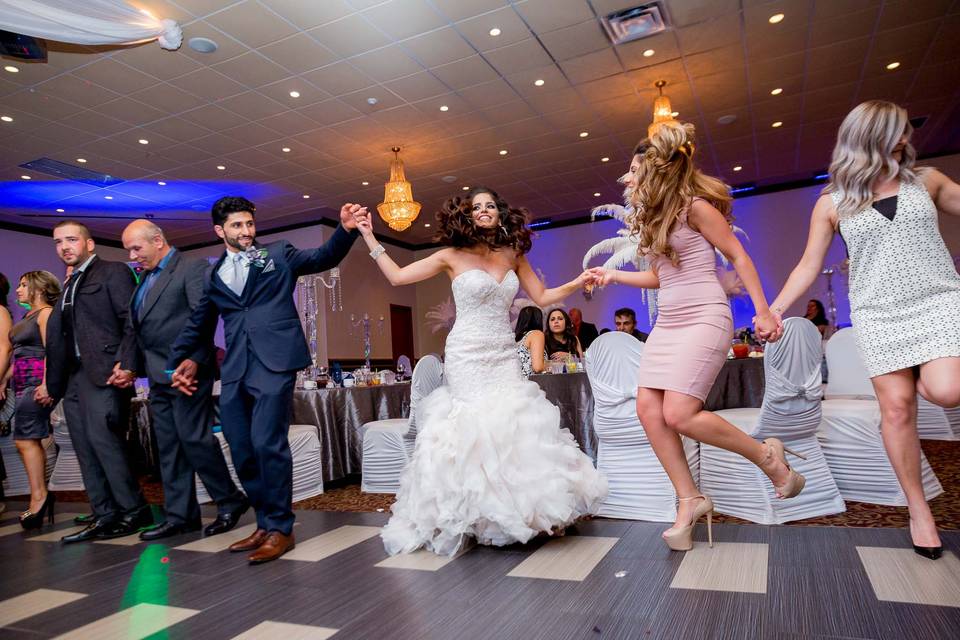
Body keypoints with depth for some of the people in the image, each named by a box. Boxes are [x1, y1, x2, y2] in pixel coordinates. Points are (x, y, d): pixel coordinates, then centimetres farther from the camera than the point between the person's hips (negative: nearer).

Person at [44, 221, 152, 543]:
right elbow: (58, 338, 20)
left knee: (102, 438, -13)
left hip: (104, 371, -8)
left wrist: (125, 364, -21)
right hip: (73, 377, 8)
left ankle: (134, 512, -3)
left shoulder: (113, 272, 0)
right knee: (86, 450, 7)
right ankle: (106, 516, 13)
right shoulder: (68, 287, 23)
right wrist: (53, 384, 15)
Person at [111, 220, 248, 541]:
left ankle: (230, 502, 11)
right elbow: (134, 329, 19)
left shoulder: (193, 268, -6)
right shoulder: (144, 278, 19)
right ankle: (180, 516, 18)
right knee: (169, 447, 10)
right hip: (159, 378, 8)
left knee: (194, 439, -6)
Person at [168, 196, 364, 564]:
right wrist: (189, 359, 13)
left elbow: (325, 258, 0)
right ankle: (265, 523, 23)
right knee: (242, 450, 8)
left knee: (268, 444, -12)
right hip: (234, 370, 5)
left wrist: (346, 229, -18)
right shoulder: (213, 273, 18)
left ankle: (280, 529, 2)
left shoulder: (278, 254, 10)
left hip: (274, 361, -5)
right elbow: (199, 324, 25)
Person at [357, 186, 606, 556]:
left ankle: (529, 511, 14)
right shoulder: (453, 256, -1)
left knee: (517, 428, -1)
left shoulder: (513, 255, 9)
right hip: (468, 358, -3)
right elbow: (397, 276, 2)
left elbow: (542, 298, 12)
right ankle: (468, 519, 8)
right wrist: (369, 239, 1)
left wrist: (580, 281, 2)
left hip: (505, 358, 4)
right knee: (473, 430, -6)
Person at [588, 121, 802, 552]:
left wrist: (763, 311, -9)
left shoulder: (695, 206, -6)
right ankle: (689, 500, 6)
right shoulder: (652, 217, 17)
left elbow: (738, 257, -5)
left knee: (679, 414, -16)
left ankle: (768, 456, 7)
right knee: (648, 408, -4)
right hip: (667, 322, 8)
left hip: (703, 318, -8)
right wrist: (613, 275, 23)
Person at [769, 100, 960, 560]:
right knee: (896, 407, -3)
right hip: (879, 314, -1)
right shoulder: (831, 203, 4)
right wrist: (774, 309, -7)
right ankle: (918, 509, 11)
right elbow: (809, 266, 2)